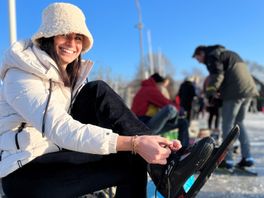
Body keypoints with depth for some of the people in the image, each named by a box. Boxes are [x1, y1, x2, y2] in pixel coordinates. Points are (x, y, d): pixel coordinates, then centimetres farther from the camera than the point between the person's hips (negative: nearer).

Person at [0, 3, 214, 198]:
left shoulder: (71, 74, 10)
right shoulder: (21, 76, -17)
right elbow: (59, 128, -33)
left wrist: (142, 142, -17)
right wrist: (134, 143, -43)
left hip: (59, 160, 6)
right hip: (25, 175, -6)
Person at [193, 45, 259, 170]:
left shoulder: (212, 56, 1)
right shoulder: (229, 54, 29)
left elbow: (217, 75, -14)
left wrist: (210, 93, -7)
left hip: (235, 92, -9)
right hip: (248, 89, 9)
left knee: (227, 125, 0)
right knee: (239, 123, 17)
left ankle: (227, 160, 2)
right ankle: (247, 157, 14)